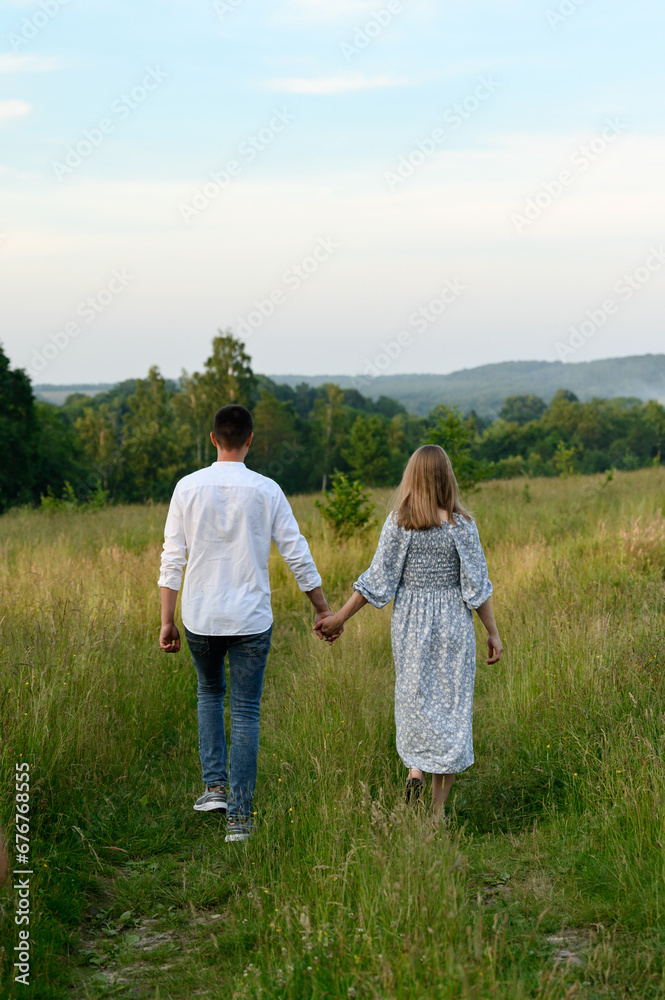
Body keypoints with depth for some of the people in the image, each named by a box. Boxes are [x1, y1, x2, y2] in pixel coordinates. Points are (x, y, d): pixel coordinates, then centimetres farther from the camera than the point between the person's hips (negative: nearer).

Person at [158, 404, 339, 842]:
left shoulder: (189, 488, -3)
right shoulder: (265, 490, -5)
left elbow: (172, 560, -2)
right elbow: (297, 554, -1)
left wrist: (167, 621, 4)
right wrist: (323, 609, 9)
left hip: (200, 617, 1)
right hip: (251, 620, -1)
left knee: (210, 693, 26)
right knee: (246, 713, 6)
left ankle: (215, 785, 16)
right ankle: (239, 817, 5)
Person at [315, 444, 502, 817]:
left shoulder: (399, 522, -5)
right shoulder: (461, 523, -7)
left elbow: (377, 579, -4)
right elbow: (476, 583, -6)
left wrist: (341, 617, 4)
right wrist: (493, 632, 2)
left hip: (411, 622, 1)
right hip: (453, 623, -1)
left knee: (414, 693, 21)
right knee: (451, 703, 6)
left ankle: (416, 767, -1)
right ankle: (439, 808, 8)